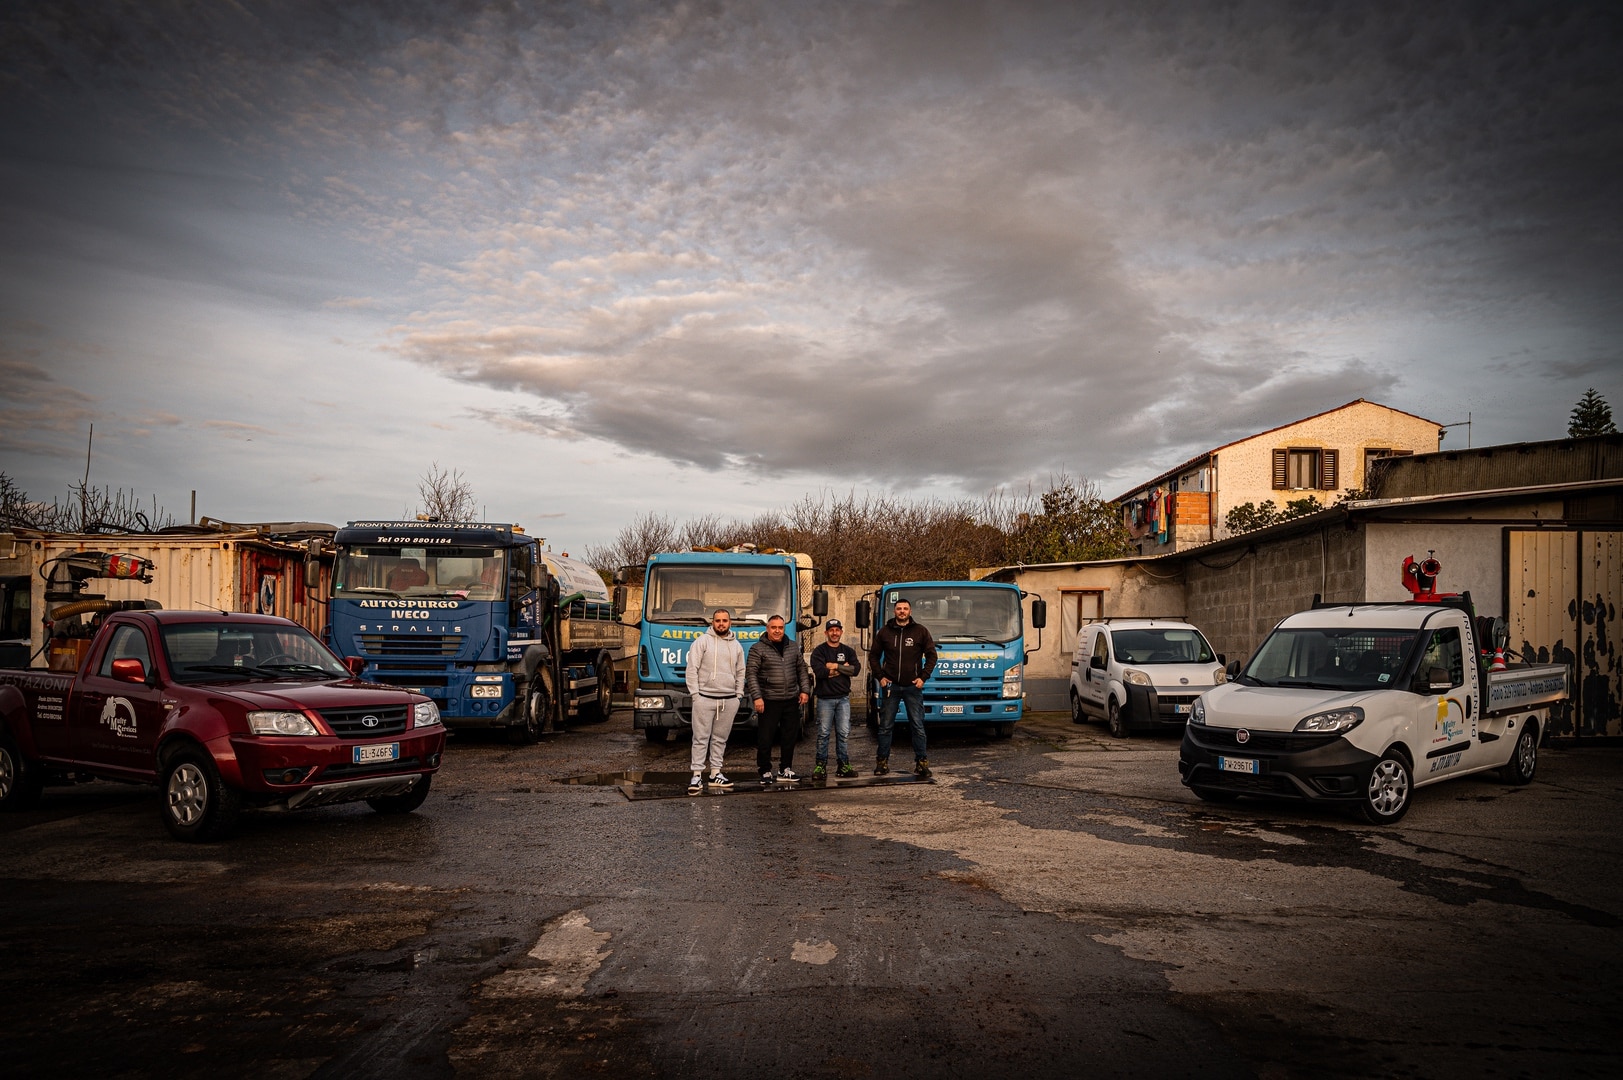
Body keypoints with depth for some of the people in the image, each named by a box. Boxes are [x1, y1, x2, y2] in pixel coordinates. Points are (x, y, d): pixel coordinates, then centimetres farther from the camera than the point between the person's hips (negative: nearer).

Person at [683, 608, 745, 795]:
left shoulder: (736, 646, 13)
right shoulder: (702, 641, -2)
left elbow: (740, 673, 18)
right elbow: (692, 669, -5)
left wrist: (738, 696, 10)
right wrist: (695, 694, -10)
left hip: (729, 700, 4)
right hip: (705, 698, -4)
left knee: (720, 738, 9)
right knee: (701, 737, -3)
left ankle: (716, 774, 16)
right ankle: (697, 775, 0)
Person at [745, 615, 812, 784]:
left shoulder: (793, 647, 12)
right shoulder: (758, 649, -3)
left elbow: (802, 669, 17)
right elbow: (750, 674, -8)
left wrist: (805, 690, 7)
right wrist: (757, 697, -15)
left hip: (791, 700, 5)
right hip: (769, 701, -4)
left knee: (789, 737, 10)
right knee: (765, 738, -2)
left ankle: (785, 770, 22)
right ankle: (765, 771, 10)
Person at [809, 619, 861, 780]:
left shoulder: (848, 651, 13)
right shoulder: (819, 651, 2)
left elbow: (856, 669, -4)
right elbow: (819, 671, -15)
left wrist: (835, 666, -11)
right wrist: (844, 668, -8)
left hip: (843, 698, 3)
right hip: (825, 698, -3)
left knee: (844, 733, 2)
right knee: (823, 733, -2)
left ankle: (843, 766, 8)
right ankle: (821, 766, 3)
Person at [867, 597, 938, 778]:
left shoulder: (921, 631, 2)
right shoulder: (884, 632, 5)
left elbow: (931, 655, 5)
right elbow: (874, 656, 12)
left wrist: (923, 677, -5)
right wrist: (880, 676, 1)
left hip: (913, 687, -1)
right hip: (890, 686, 1)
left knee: (918, 727, 0)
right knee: (885, 727, 5)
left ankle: (922, 763, 7)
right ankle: (883, 762, 14)